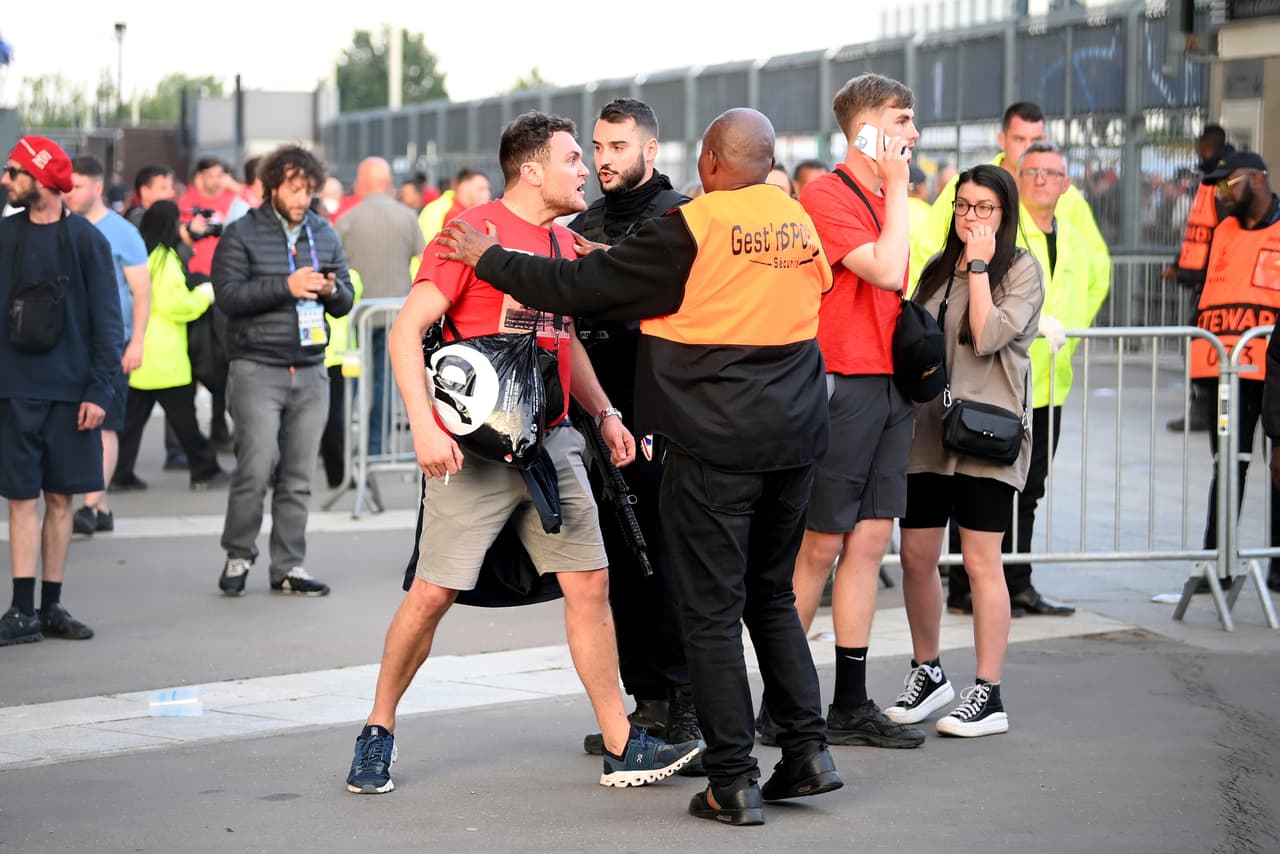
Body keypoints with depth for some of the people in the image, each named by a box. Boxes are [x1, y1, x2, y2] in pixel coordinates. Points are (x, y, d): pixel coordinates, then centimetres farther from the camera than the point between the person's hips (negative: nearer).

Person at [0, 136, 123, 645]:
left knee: (60, 497, 6)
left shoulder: (85, 239, -1)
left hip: (69, 391, 0)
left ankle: (52, 607, 14)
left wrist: (99, 390, -8)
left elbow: (107, 321, -1)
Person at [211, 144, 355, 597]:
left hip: (310, 370, 5)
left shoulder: (325, 235, 14)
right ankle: (238, 556, 6)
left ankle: (289, 566, 11)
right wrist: (286, 287, -19)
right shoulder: (242, 234, -1)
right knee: (256, 467, -12)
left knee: (299, 476, 4)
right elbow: (228, 295, -11)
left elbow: (346, 302, 17)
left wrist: (332, 291, -6)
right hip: (256, 368, -4)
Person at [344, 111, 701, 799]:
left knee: (589, 583, 3)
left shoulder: (565, 245, 14)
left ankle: (622, 749, 8)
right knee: (435, 591, -5)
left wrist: (604, 413, 15)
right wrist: (425, 426, -22)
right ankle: (378, 731, 13)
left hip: (550, 442, 7)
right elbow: (407, 330, -12)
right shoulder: (472, 231, -9)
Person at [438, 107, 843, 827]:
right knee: (773, 596, 18)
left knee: (714, 609, 0)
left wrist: (487, 258, 2)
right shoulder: (800, 224, 7)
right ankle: (809, 749, 14)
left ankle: (734, 781, 1)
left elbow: (579, 287, -10)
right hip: (794, 439, 6)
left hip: (716, 446, -6)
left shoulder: (691, 228, -11)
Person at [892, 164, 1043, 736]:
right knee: (916, 556, 7)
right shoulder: (937, 269, 15)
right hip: (927, 426, 6)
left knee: (980, 561, -6)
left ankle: (988, 694, -1)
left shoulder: (1021, 269, -2)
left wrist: (979, 265, -12)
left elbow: (987, 336, -16)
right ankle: (928, 673, 25)